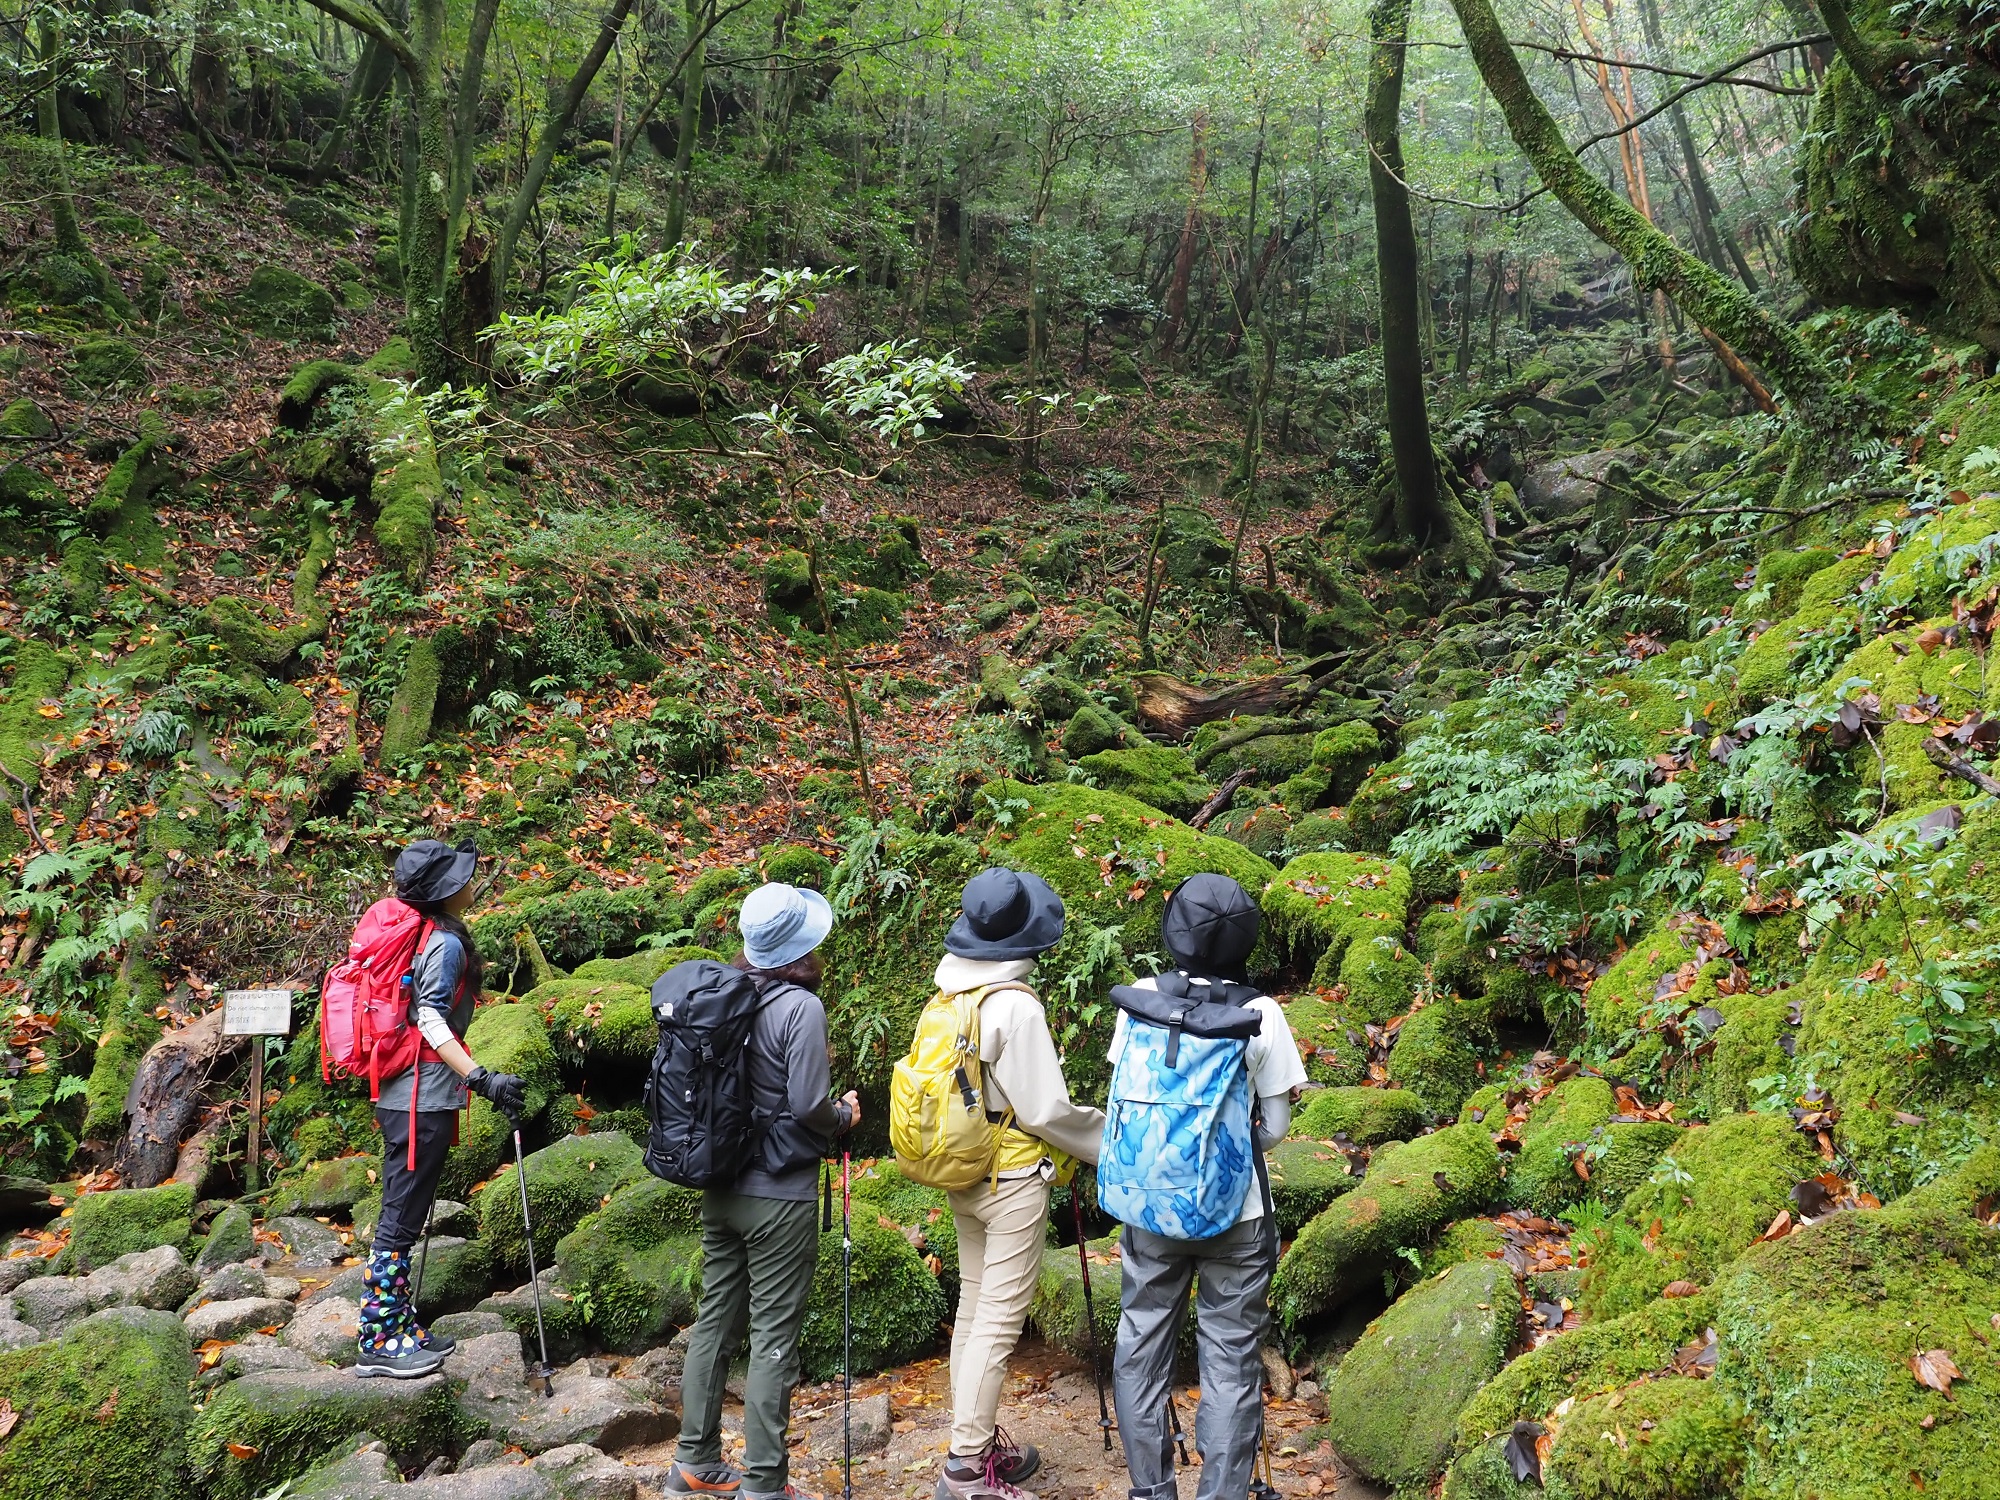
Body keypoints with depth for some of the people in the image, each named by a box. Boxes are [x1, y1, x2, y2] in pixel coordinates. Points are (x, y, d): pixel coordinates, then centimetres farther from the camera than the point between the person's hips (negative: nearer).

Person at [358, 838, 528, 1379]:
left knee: (403, 1214, 15)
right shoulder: (446, 943, -15)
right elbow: (431, 1022, -23)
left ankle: (398, 1326, 25)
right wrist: (481, 1079, -29)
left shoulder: (415, 933, 13)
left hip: (401, 1095, 10)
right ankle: (378, 1344, 2)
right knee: (402, 1217, -4)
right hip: (423, 1096, -10)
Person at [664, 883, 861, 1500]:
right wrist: (844, 1114, 1)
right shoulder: (800, 1006, -18)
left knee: (715, 1319, 17)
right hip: (778, 1197, -7)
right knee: (774, 1339, 3)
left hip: (720, 1187, 7)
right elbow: (809, 1106, -20)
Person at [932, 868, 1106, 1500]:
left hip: (962, 1176, 8)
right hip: (1013, 1180, -8)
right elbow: (1045, 1108, -18)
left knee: (974, 1307, 16)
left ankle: (975, 1440, 27)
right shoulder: (1016, 1004, -20)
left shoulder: (947, 997, 4)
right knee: (999, 1319, -1)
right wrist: (1113, 1143, -4)